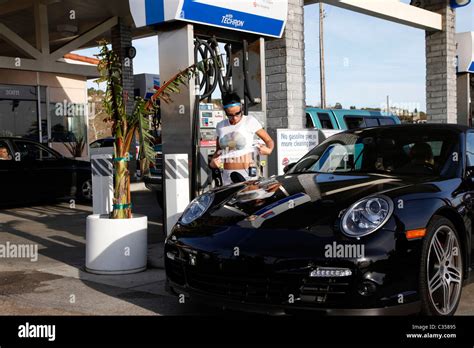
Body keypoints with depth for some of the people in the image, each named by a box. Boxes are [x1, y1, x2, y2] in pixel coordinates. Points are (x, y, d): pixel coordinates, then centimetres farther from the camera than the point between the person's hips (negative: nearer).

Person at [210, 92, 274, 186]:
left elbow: (269, 141, 4)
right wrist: (213, 160, 1)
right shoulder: (220, 126, 12)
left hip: (247, 174, -4)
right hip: (227, 175, 4)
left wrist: (268, 150, -18)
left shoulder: (250, 121, 0)